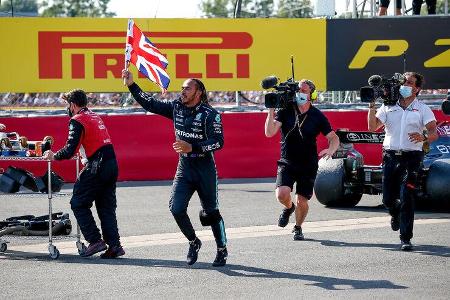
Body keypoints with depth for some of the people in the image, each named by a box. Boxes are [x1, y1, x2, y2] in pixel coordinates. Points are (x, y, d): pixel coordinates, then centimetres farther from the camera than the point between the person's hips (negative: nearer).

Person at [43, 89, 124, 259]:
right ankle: (114, 245, 4)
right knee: (106, 206, 11)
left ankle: (95, 241, -3)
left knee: (78, 203, 3)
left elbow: (69, 151, -14)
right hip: (112, 163, 8)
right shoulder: (95, 117, 19)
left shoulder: (77, 121, -7)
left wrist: (53, 156, 2)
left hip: (97, 167, -8)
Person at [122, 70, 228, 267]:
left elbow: (218, 142, -18)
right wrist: (131, 85, -1)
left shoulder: (209, 114, -13)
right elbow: (150, 104, 6)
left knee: (211, 212, 4)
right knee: (176, 208, -9)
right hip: (184, 168, 5)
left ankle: (222, 250, 21)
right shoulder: (176, 107, 3)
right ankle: (193, 242, 13)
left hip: (205, 169, -4)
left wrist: (192, 148, -27)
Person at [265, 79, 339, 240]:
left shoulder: (317, 116, -4)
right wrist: (271, 110, -23)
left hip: (308, 165, 0)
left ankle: (298, 228, 31)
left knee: (302, 201, 1)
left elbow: (334, 138, -2)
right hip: (287, 162, 0)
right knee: (282, 194, -21)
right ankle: (289, 208, 17)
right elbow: (269, 132, -14)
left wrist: (330, 150, -24)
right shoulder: (286, 111, -5)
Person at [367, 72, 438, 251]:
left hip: (411, 157, -3)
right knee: (388, 198, 6)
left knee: (406, 199, -12)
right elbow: (372, 127, 2)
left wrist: (423, 138, -26)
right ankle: (396, 214, 42)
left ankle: (405, 238, -9)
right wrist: (372, 106, -7)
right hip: (390, 156, 3)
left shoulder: (422, 109, 5)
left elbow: (434, 133, -4)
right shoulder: (388, 107, 11)